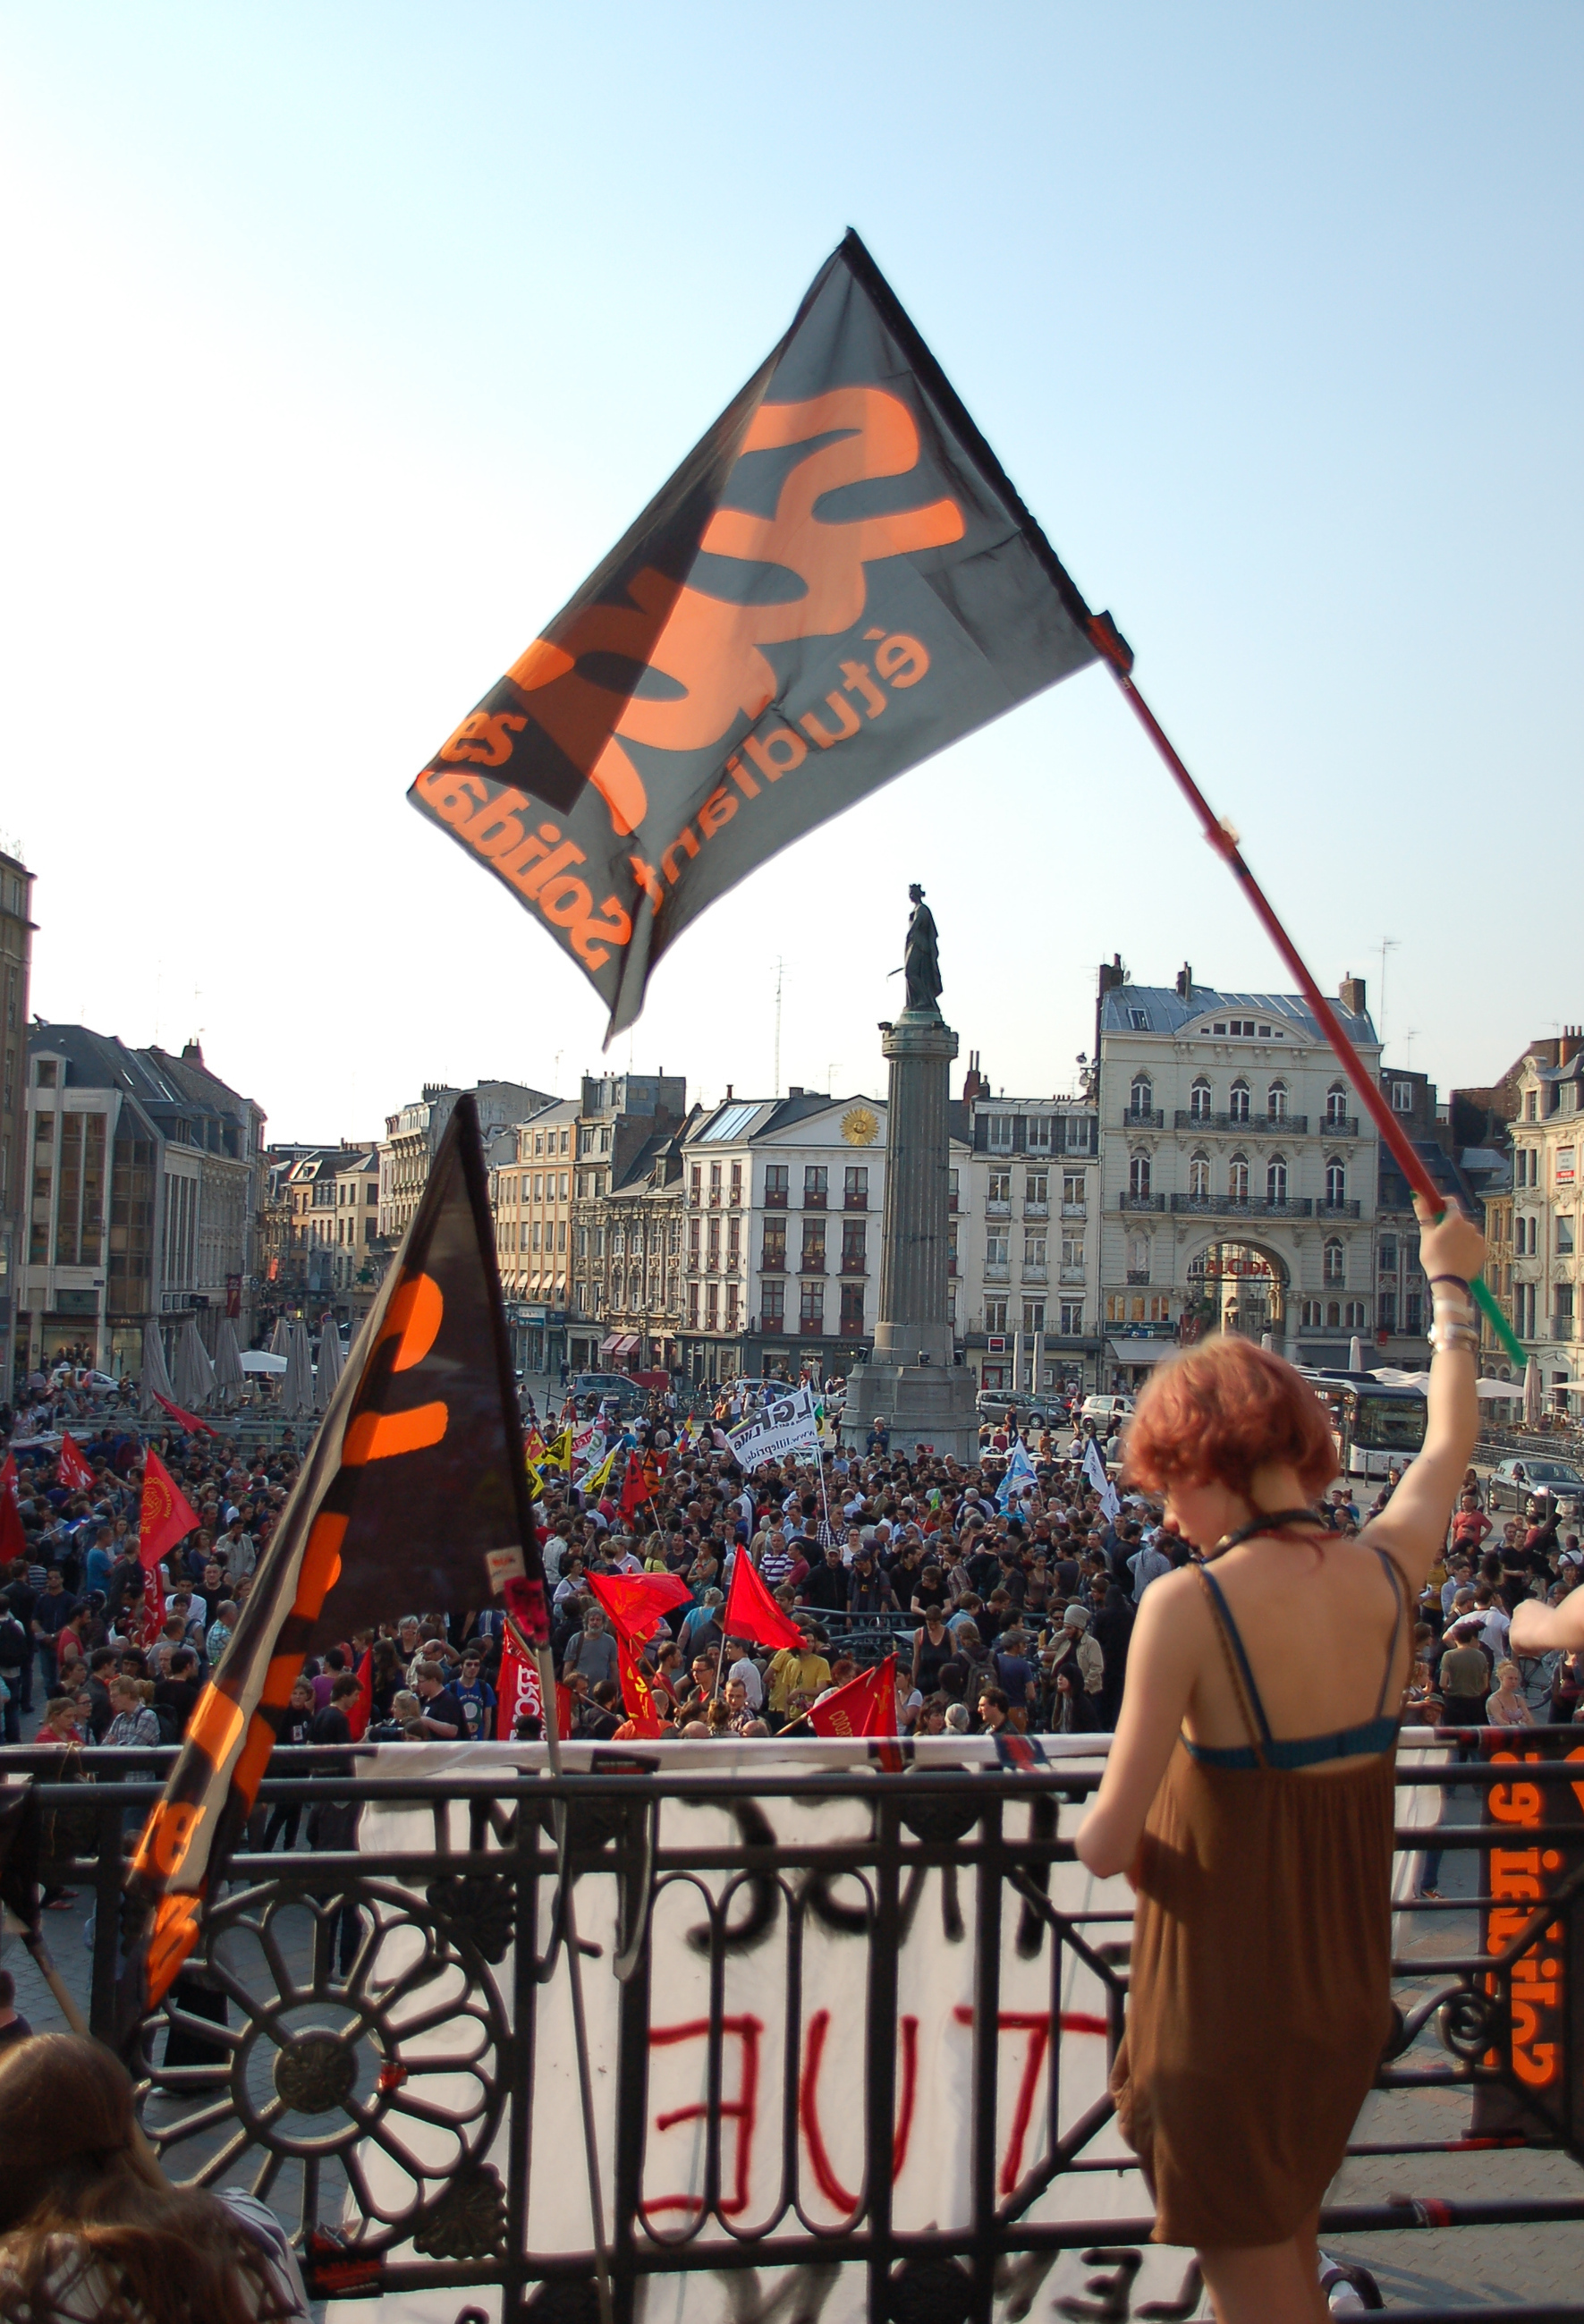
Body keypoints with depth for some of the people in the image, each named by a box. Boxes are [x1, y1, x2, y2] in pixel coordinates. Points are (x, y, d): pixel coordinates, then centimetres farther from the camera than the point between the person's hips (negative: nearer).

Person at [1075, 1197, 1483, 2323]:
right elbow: (1449, 1446, 14)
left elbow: (1108, 1846, -23)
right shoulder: (1386, 1572, -8)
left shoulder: (1189, 1605, -24)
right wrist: (1449, 1282, 28)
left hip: (1227, 1998, -5)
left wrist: (1097, 1829, 1)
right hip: (1349, 1988, 6)